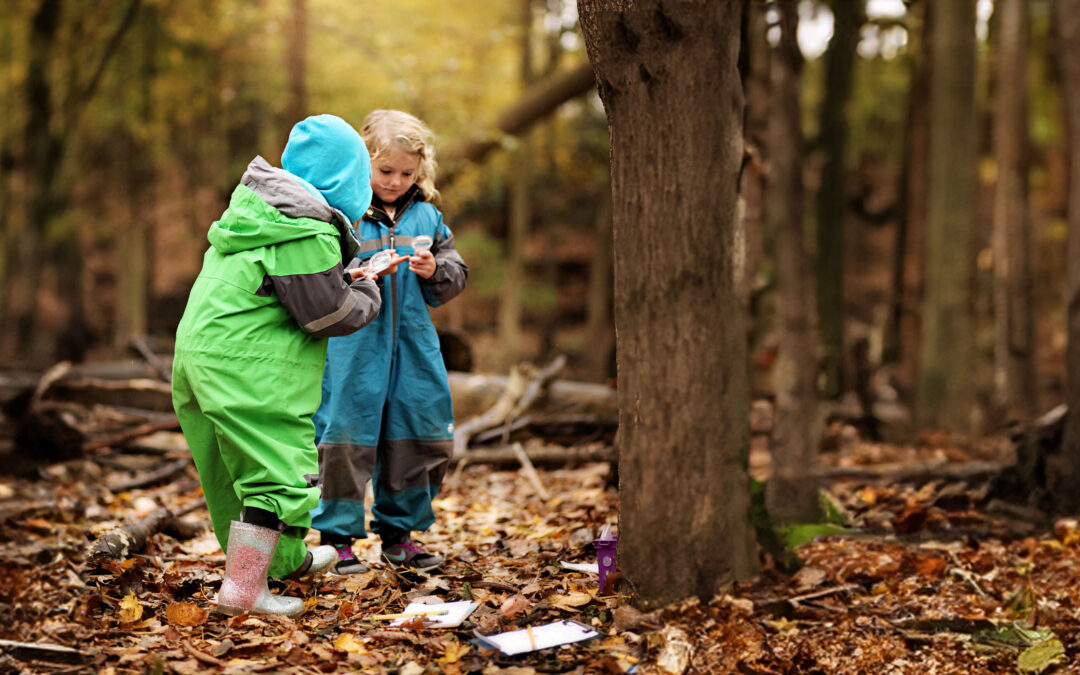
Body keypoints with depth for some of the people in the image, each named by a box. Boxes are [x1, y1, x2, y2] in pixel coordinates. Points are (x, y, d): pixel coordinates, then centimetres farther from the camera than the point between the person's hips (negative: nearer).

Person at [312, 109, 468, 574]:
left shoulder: (426, 215, 10)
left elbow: (456, 275, 13)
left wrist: (435, 271, -8)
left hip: (413, 344, 5)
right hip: (353, 346, -5)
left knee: (418, 439, 9)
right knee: (346, 438, -2)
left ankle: (398, 532, 24)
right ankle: (338, 537, 11)